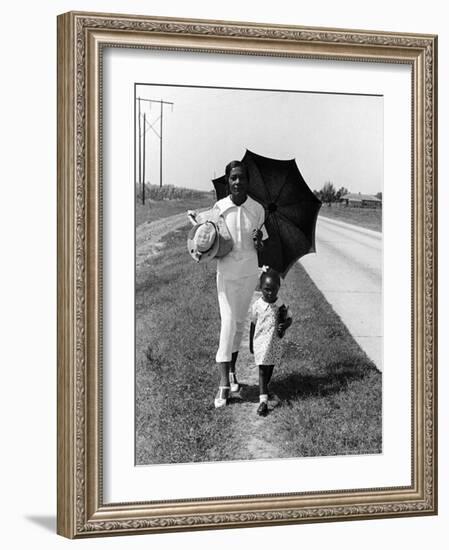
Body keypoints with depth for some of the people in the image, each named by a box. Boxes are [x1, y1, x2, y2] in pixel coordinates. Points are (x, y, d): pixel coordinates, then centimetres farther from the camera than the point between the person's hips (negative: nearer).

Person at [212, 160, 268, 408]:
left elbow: (260, 247, 6)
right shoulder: (219, 208, -6)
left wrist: (258, 241, -17)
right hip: (226, 271, -2)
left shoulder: (257, 209, -3)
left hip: (250, 271, 2)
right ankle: (223, 383, -7)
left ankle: (232, 370, 29)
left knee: (240, 322, 12)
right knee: (228, 321, -8)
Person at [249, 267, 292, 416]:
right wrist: (251, 344, 8)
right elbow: (253, 324, 1)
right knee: (262, 370, -5)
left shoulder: (281, 305, -8)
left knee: (270, 368, 17)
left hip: (275, 343, 2)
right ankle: (263, 400, -11)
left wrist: (284, 325, -19)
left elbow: (289, 319, 5)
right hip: (261, 342, -2)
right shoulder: (257, 306, -9)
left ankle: (264, 388, 43)